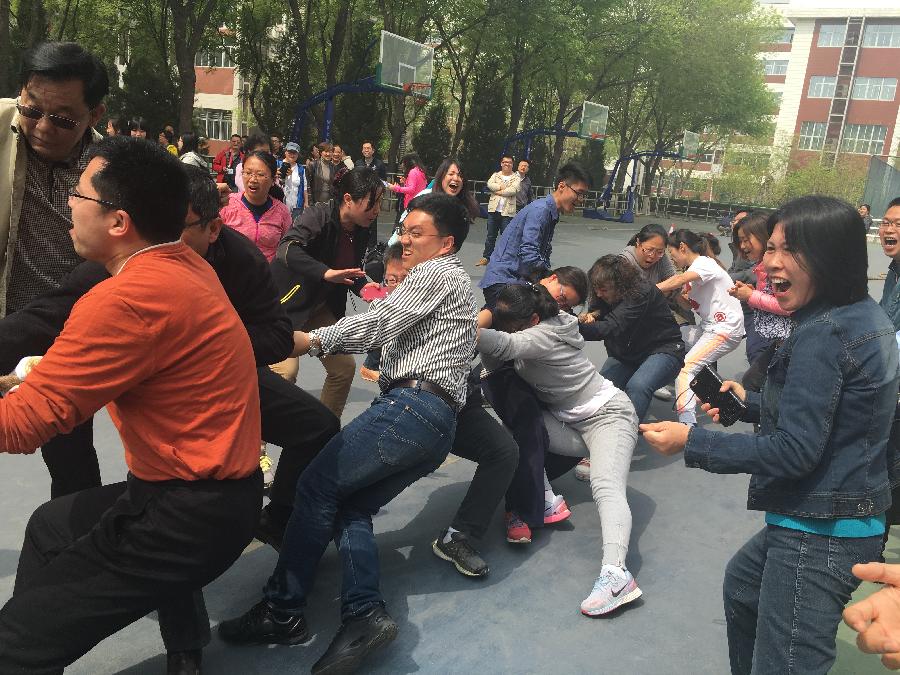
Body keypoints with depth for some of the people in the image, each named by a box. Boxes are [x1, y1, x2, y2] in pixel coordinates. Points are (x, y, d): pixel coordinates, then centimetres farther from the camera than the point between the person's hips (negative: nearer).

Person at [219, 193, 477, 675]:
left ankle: (281, 611, -3)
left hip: (413, 406, -10)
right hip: (436, 423, 10)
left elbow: (380, 321, -11)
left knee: (317, 485, -8)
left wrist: (313, 340, -6)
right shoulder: (452, 282, 31)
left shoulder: (437, 273, 0)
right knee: (350, 507, 7)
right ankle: (364, 614, -8)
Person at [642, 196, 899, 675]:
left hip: (818, 536, -11)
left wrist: (692, 442, -19)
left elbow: (794, 451, -23)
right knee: (742, 583, 32)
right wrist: (751, 404, 16)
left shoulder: (822, 333, -23)